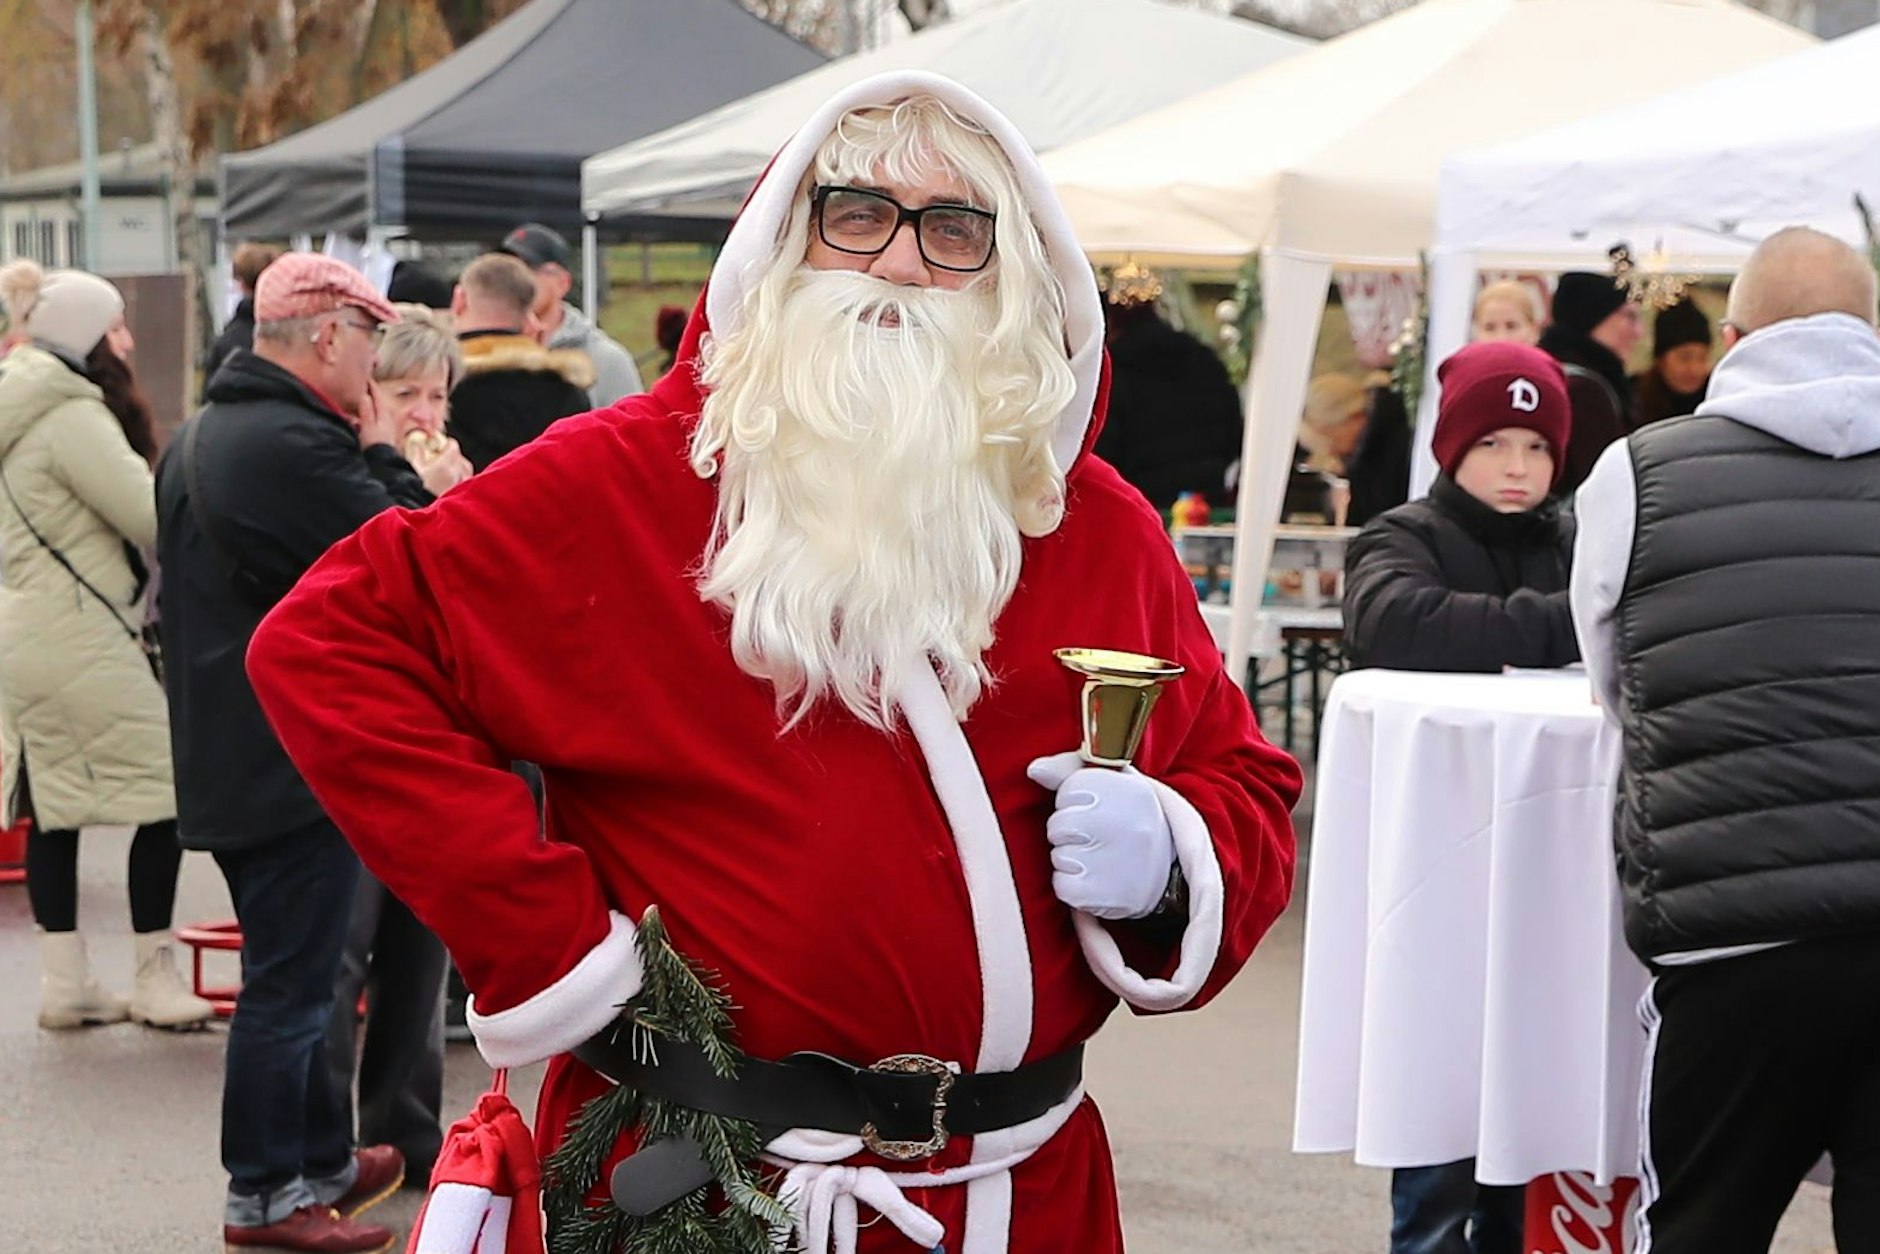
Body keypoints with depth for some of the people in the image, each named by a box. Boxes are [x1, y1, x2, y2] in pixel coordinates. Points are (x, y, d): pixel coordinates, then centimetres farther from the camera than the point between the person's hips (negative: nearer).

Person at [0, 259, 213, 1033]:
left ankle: (65, 982, 14)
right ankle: (155, 977, 1)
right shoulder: (73, 417, -16)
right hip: (78, 641, -10)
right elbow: (154, 518, -18)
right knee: (165, 785, -4)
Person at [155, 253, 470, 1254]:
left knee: (289, 975, 19)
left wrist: (390, 479, 11)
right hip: (298, 763, -10)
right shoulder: (294, 445, -22)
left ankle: (322, 1158, 30)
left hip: (228, 753, 10)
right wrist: (395, 468, -7)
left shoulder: (199, 438, 12)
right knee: (288, 986, 0)